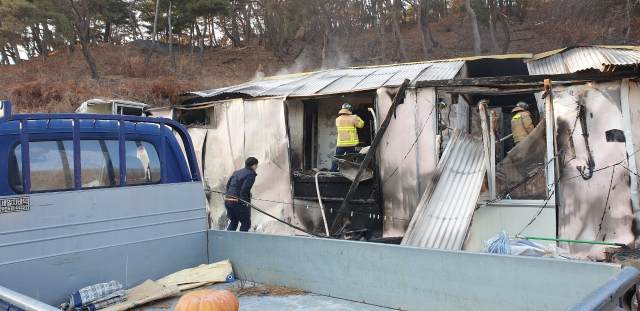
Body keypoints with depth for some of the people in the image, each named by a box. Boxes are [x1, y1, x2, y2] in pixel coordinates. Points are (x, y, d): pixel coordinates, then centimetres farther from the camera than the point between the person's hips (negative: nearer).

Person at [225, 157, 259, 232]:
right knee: (246, 223, 3)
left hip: (227, 200, 8)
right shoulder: (251, 175, -7)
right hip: (238, 202, -8)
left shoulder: (237, 172, 17)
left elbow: (228, 184, 19)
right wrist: (245, 201, -11)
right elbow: (244, 189, -18)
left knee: (233, 222, 20)